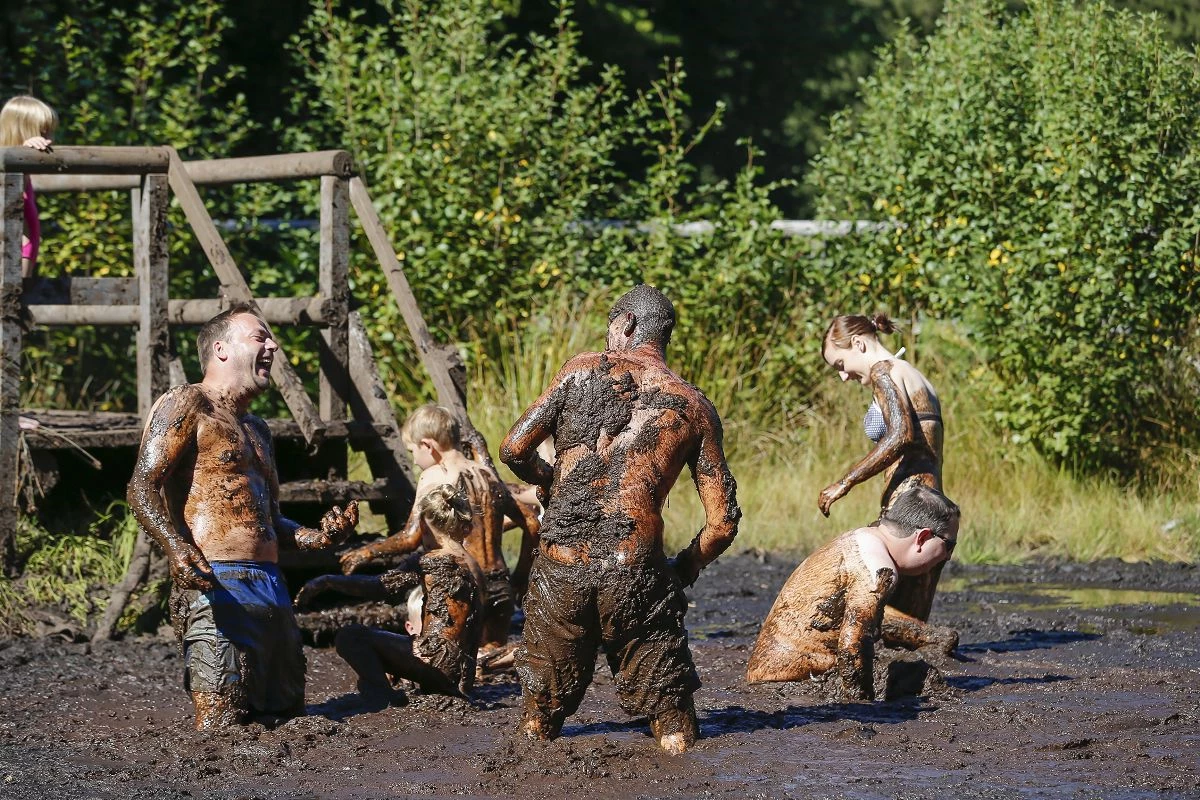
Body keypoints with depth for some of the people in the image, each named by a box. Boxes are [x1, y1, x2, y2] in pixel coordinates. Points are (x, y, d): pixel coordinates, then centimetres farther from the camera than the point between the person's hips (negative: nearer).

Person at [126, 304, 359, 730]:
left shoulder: (257, 429, 29)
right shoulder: (188, 405, 1)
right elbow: (143, 488, -10)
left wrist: (312, 536, 12)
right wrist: (177, 548, -29)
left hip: (272, 588, 9)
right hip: (215, 587, -9)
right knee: (221, 731, -18)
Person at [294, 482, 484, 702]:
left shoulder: (432, 563, -9)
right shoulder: (472, 566, 16)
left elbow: (380, 586, -17)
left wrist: (326, 581, -13)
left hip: (440, 663, -9)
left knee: (350, 638, -11)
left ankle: (384, 698, -20)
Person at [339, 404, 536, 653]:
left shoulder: (435, 477, -7)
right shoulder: (487, 474, 12)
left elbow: (411, 538, -14)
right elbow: (531, 523, 17)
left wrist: (368, 553, 1)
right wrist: (521, 576, 23)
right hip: (501, 589, 6)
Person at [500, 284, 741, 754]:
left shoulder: (583, 370, 6)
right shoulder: (693, 407, 8)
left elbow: (514, 450, 6)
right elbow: (723, 522, 6)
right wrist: (683, 570, 23)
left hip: (559, 569, 1)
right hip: (635, 574, -1)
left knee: (539, 726, 16)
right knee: (676, 741, 3)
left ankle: (536, 733, -4)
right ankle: (673, 737, -18)